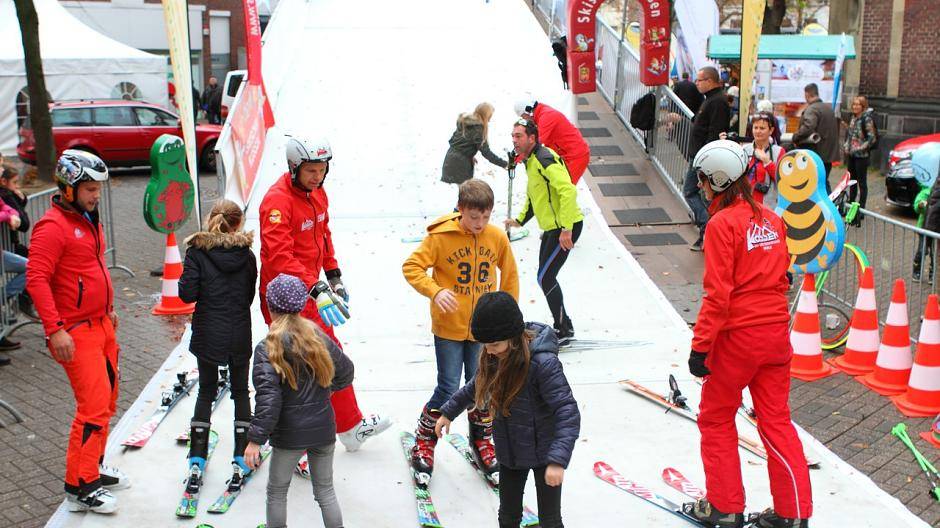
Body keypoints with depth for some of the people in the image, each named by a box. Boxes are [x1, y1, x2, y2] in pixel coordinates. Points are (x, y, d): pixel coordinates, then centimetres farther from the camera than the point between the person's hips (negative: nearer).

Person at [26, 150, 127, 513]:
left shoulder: (88, 220, 13)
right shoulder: (53, 226, -16)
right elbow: (36, 279, -21)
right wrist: (54, 330, -25)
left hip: (102, 326, 9)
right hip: (76, 333, -9)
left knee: (106, 400, 15)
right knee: (93, 405, -11)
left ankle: (94, 468, 30)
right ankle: (79, 486, -2)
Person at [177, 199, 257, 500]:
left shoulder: (197, 252, -9)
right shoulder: (246, 254, -3)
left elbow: (188, 294, -13)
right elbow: (251, 295, 3)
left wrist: (186, 279, 6)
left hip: (208, 336, -1)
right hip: (239, 336, 1)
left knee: (206, 393, 13)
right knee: (241, 392, 13)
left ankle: (196, 464, 11)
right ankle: (241, 461, 12)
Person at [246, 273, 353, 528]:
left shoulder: (267, 348, -14)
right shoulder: (319, 337, 1)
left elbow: (268, 397, -22)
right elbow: (346, 371, 12)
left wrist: (255, 440, -19)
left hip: (290, 433, -4)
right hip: (323, 429, 4)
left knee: (277, 492, 14)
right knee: (325, 490, 16)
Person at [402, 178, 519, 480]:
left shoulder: (497, 237, -4)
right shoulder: (440, 236, -14)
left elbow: (510, 275, 10)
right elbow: (411, 267, -11)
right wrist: (435, 292, -26)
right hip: (448, 328, -3)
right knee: (449, 390, -1)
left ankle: (482, 442, 33)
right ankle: (424, 441, 22)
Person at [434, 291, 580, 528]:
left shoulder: (543, 363, -29)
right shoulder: (495, 357, -7)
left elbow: (568, 413, -31)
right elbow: (477, 386, 14)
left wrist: (558, 460, -39)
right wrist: (449, 412, 20)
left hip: (544, 453, -6)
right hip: (510, 452, 6)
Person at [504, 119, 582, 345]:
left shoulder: (545, 159, -20)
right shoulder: (530, 161, 13)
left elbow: (568, 191, -29)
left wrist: (566, 229, -31)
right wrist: (519, 220, 19)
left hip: (566, 227, -10)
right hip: (552, 227, 10)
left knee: (545, 278, -9)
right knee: (546, 277, 15)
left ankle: (563, 333, 3)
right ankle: (563, 326, 28)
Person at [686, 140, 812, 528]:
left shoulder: (722, 224, -15)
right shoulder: (772, 219, 6)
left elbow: (717, 295, -18)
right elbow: (781, 274, 13)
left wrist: (699, 348, -15)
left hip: (738, 336, -6)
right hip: (776, 333, 7)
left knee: (715, 418, 11)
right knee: (776, 420, 13)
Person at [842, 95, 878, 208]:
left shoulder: (867, 119, -13)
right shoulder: (854, 118, 10)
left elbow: (872, 138, -16)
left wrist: (860, 148, -18)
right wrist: (846, 146, 7)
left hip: (861, 155, -8)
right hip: (851, 155, 8)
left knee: (862, 182, -1)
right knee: (852, 181, 16)